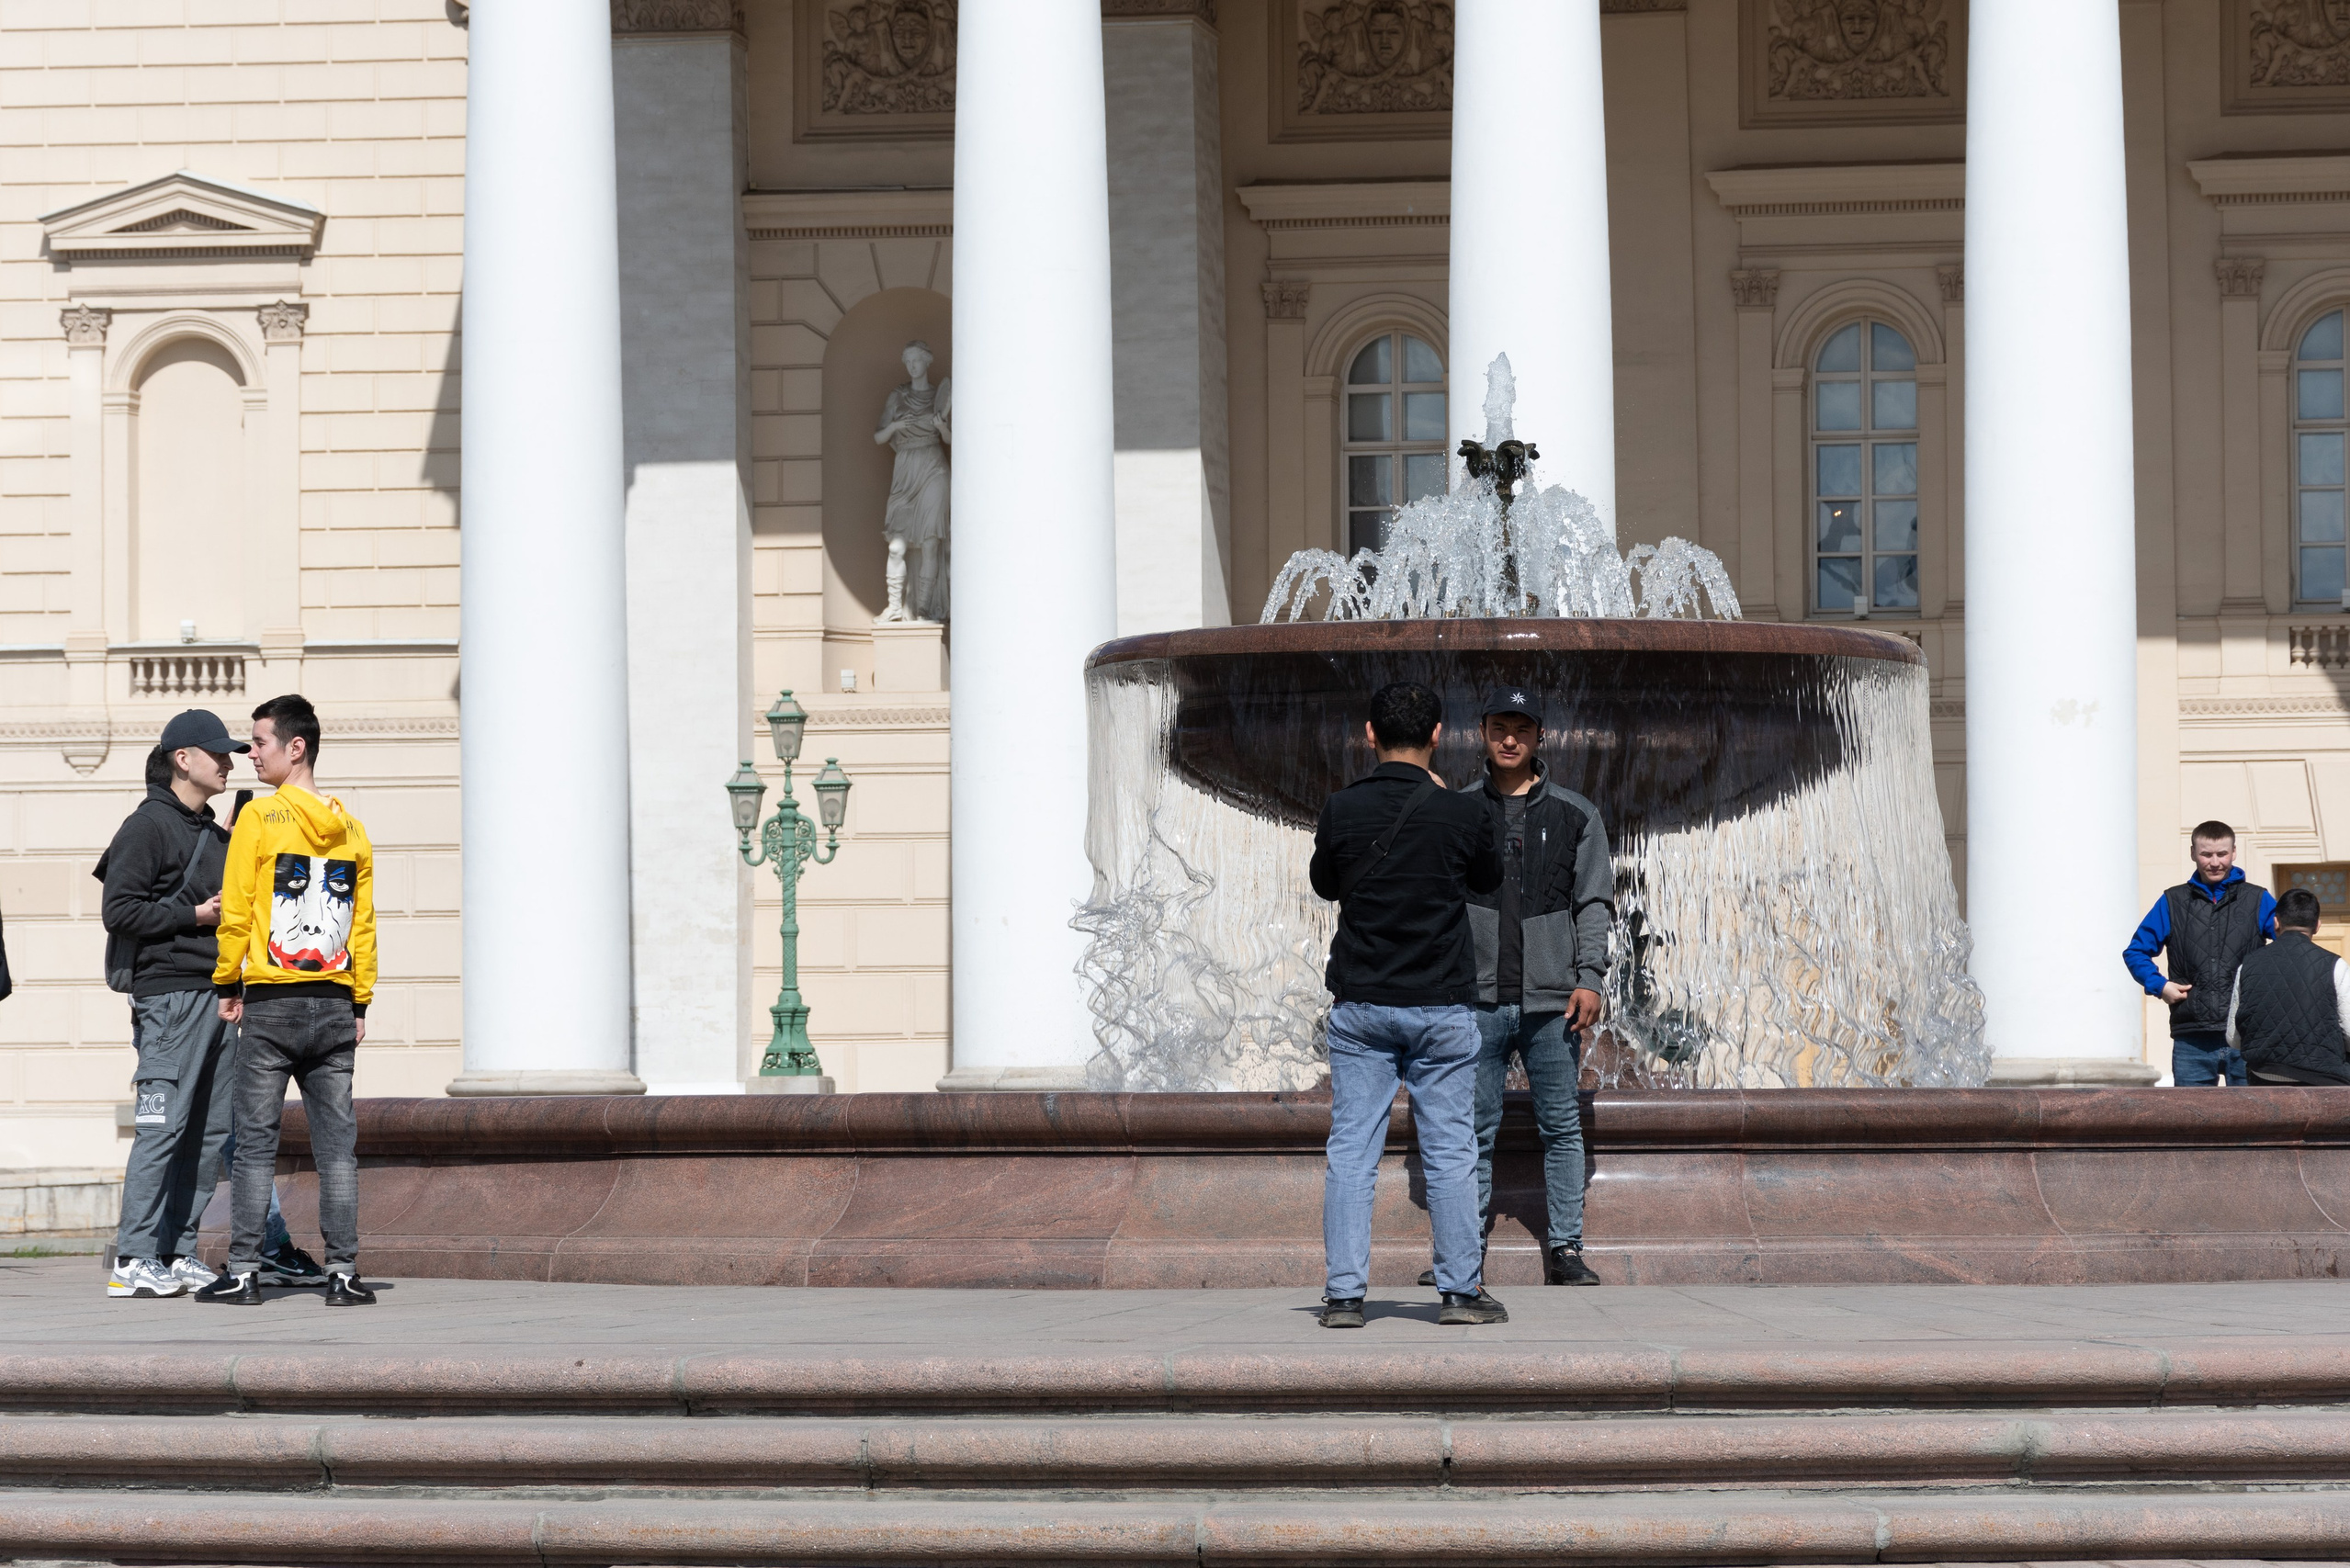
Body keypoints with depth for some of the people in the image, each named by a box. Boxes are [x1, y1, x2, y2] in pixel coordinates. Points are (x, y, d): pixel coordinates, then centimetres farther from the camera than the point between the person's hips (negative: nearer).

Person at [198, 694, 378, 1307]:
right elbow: (363, 923, 10)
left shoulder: (259, 818, -6)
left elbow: (236, 911, -6)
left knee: (256, 1142, 0)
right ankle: (342, 1273, 1)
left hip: (271, 1003, -4)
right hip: (335, 1006, 4)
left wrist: (227, 986, 4)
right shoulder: (350, 828, 8)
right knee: (336, 1143, 4)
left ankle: (244, 1273, -1)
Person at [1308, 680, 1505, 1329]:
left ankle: (1344, 1294, 0)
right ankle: (1460, 1289, 8)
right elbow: (1489, 878, 13)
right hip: (1441, 1005, -1)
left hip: (1359, 1007, 1)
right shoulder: (1461, 814, -7)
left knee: (1351, 1151, 3)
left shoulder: (1341, 809, -5)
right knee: (1450, 1150, 6)